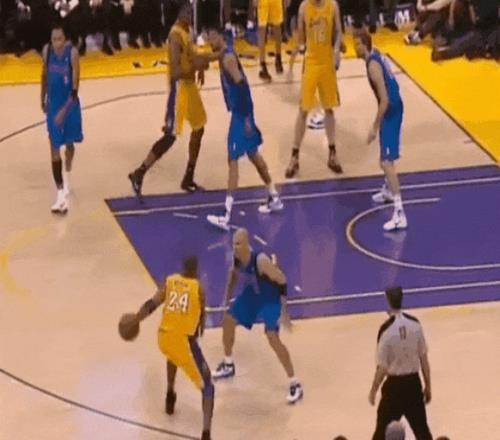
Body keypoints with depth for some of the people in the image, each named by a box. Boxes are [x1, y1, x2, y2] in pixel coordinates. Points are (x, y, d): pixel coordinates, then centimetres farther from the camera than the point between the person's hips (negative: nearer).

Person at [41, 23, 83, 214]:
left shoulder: (72, 53, -21)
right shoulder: (47, 51, -10)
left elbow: (75, 87, -22)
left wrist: (65, 110, -29)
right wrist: (43, 99, 17)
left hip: (70, 104, -2)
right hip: (53, 104, 2)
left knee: (69, 144, 18)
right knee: (54, 148, -4)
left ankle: (66, 179, 46)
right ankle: (61, 194, -4)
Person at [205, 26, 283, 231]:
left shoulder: (228, 57, -19)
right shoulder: (225, 54, 12)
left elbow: (242, 86, -24)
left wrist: (246, 117, -25)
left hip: (241, 113, -10)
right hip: (240, 111, 10)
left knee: (233, 160, -12)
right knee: (253, 154, 22)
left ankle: (227, 216, -16)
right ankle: (274, 198, 35)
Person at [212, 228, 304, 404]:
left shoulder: (261, 260, -37)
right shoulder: (237, 255, -16)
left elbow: (282, 280, -28)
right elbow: (234, 272, 9)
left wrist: (284, 310, -27)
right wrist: (228, 295, 12)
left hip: (270, 298, -8)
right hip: (252, 293, 8)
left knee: (273, 338, -18)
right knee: (228, 321, 13)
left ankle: (295, 384, -9)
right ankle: (228, 365, 38)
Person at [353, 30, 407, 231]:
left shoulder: (373, 65, -22)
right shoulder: (377, 56, 8)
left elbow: (384, 100, -24)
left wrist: (375, 126, -20)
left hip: (390, 111, -10)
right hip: (394, 107, 10)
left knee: (386, 162, -15)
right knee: (386, 156, 30)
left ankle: (400, 214, -20)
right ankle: (388, 191, 53)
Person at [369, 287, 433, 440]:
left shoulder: (386, 329, -18)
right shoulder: (415, 324, -5)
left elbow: (382, 367, -14)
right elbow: (423, 358, 2)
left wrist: (373, 391, -1)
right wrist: (428, 386, 13)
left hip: (395, 384, -4)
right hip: (414, 382, 4)